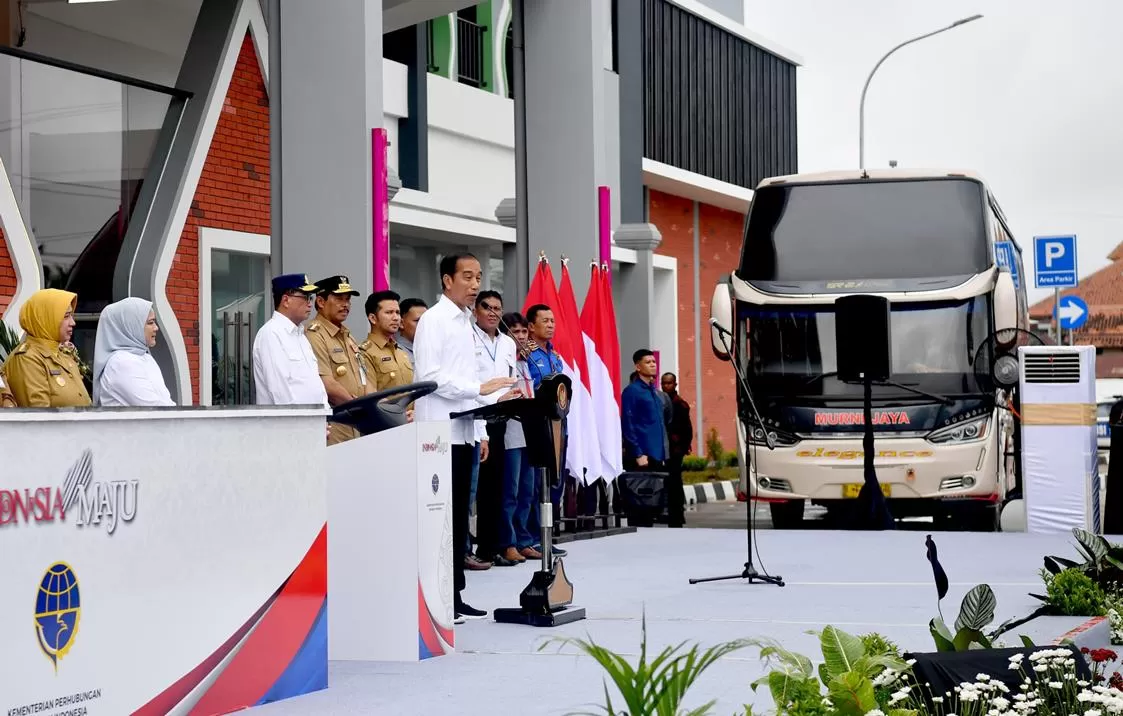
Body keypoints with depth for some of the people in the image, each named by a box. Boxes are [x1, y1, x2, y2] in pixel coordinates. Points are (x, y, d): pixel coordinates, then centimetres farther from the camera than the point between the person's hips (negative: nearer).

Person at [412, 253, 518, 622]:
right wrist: (480, 388, -18)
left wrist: (480, 431, 14)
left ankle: (454, 595, 14)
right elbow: (429, 377, -16)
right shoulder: (433, 320, -8)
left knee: (458, 516, 9)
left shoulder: (464, 322, 18)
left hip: (463, 431, 8)